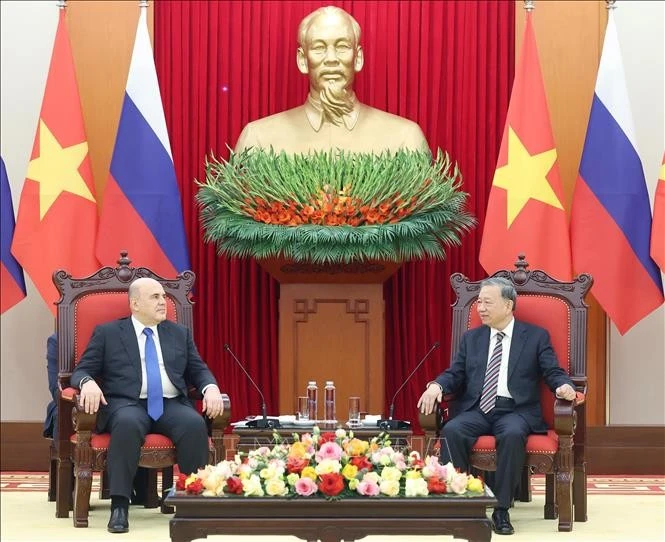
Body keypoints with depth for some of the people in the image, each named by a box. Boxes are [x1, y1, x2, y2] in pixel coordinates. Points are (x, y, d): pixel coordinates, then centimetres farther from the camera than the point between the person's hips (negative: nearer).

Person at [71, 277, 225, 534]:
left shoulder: (180, 333, 21)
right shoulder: (107, 333, 12)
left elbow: (198, 370, 19)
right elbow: (81, 371, 7)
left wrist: (211, 387, -5)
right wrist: (89, 383, -18)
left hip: (171, 405, 3)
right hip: (127, 404, -3)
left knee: (195, 424, -32)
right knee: (127, 424, -39)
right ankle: (119, 505, -36)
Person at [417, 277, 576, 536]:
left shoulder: (536, 336, 9)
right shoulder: (471, 338, 18)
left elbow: (553, 373, 2)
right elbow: (455, 374, 13)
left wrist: (564, 385, -22)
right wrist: (436, 385, -9)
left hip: (516, 410, -3)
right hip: (477, 409, 3)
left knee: (512, 435, -38)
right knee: (451, 431, -30)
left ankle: (501, 510, -27)